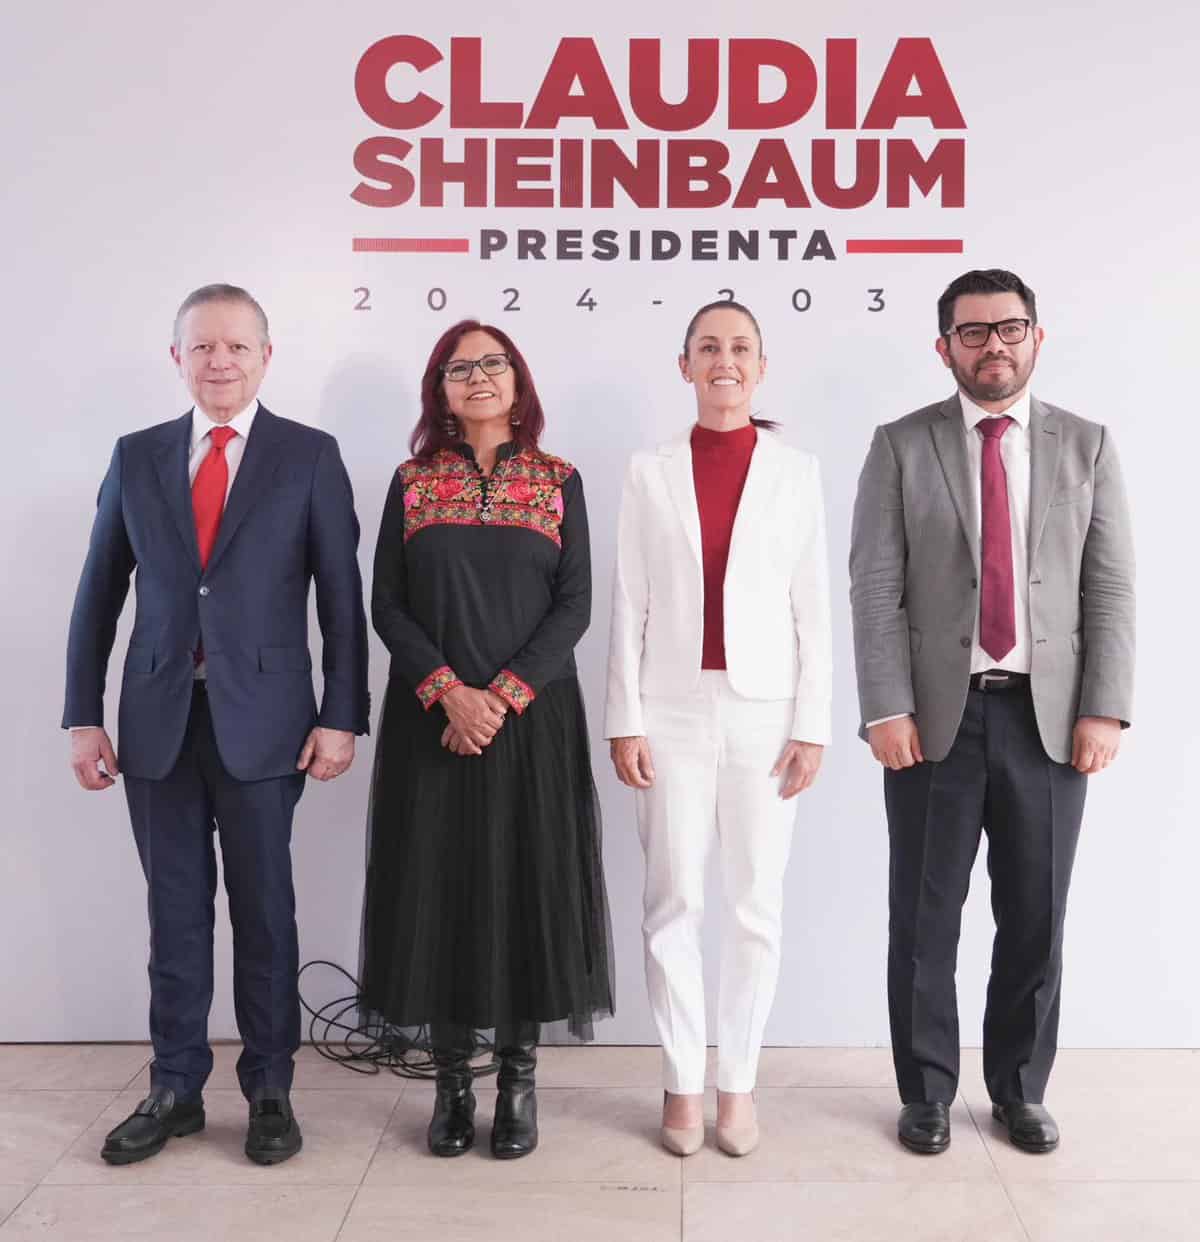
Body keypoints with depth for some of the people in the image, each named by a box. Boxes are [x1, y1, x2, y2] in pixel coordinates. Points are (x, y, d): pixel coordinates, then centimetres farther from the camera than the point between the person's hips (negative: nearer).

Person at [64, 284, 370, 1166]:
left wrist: (340, 717, -7)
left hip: (261, 719, -2)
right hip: (158, 719, 3)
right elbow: (100, 595, 9)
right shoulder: (137, 457, 8)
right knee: (176, 912, 11)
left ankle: (269, 1091, 22)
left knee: (264, 911, 8)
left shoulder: (310, 456, 0)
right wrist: (84, 715, 4)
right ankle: (175, 1091, 26)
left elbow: (342, 596, -2)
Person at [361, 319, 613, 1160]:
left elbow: (575, 605, -2)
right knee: (438, 885, 4)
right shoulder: (413, 482, 7)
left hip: (533, 718, -1)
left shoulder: (559, 482, 5)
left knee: (529, 884, 2)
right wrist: (450, 693, -13)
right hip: (431, 720, 1)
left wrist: (502, 695, -12)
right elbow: (387, 605, 2)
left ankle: (519, 1079, 17)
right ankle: (453, 1081, 18)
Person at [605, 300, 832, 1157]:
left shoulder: (797, 471, 5)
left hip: (765, 712, 0)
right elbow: (631, 605, 3)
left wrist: (813, 725, -3)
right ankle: (683, 1084, 18)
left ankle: (739, 1083, 19)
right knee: (675, 905, 5)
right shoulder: (651, 472, 5)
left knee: (757, 908, 5)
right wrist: (625, 720, -3)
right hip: (674, 711, 0)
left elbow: (813, 607, 3)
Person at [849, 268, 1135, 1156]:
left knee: (1036, 919, 11)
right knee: (924, 919, 8)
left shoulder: (1087, 446, 7)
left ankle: (1021, 1089, 30)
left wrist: (1105, 709, -6)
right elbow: (876, 588, -4)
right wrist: (887, 709, -12)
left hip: (1048, 717, 2)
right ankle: (927, 1092, 24)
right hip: (936, 716, -1)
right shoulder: (902, 447, 2)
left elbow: (1110, 588, 3)